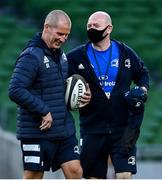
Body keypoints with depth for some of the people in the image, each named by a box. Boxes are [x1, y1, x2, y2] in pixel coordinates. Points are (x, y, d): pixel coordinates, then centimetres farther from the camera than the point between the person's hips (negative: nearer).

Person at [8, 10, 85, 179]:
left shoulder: (60, 55, 14)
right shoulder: (31, 56, -14)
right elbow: (15, 90, -23)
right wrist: (44, 111, -21)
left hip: (65, 130, 8)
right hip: (37, 132, -8)